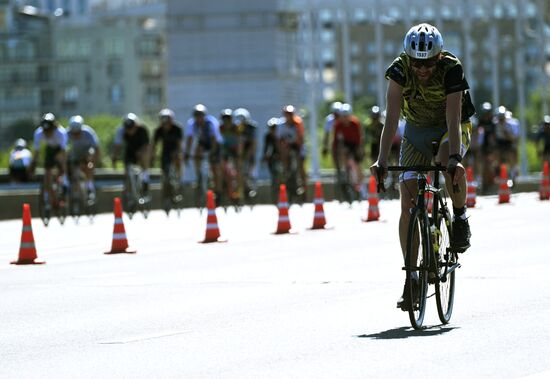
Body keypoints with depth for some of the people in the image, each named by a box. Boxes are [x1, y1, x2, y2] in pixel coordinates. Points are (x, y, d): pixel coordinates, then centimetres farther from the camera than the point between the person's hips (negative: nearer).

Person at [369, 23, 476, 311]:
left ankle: (460, 217, -9)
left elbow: (453, 119, -36)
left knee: (450, 164, -37)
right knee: (408, 204, -10)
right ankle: (411, 277, -4)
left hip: (450, 128, -2)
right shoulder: (400, 70, -24)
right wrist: (381, 160, -40)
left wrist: (454, 157, -50)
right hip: (416, 129, 2)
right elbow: (391, 118, -30)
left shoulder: (452, 69, -28)